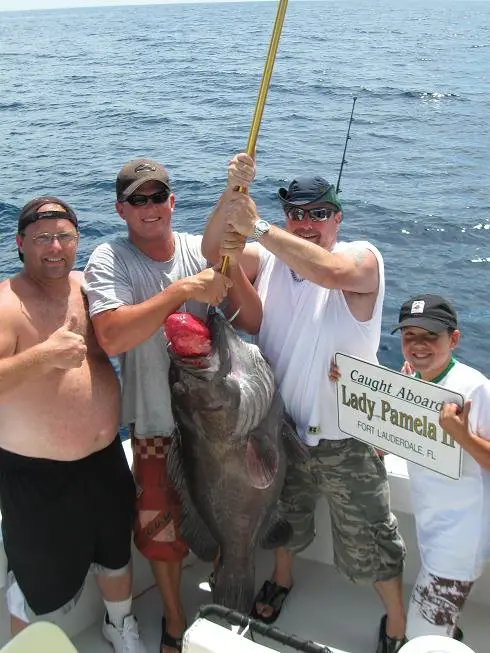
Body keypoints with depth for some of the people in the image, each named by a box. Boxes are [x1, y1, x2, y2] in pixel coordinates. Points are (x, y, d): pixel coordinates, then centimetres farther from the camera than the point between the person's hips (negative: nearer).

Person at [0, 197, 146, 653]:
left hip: (105, 459, 6)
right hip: (37, 476, -6)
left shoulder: (89, 288, -1)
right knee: (41, 588, 12)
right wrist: (44, 355, -35)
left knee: (115, 552, 27)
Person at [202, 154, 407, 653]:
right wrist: (233, 191, -29)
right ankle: (282, 577, 58)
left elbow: (330, 271, -38)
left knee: (369, 542, 11)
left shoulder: (362, 257, -15)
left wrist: (257, 228, -35)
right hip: (281, 426, 4)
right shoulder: (270, 257, -1)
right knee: (283, 517, 28)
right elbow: (213, 250, -16)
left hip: (345, 439, -4)